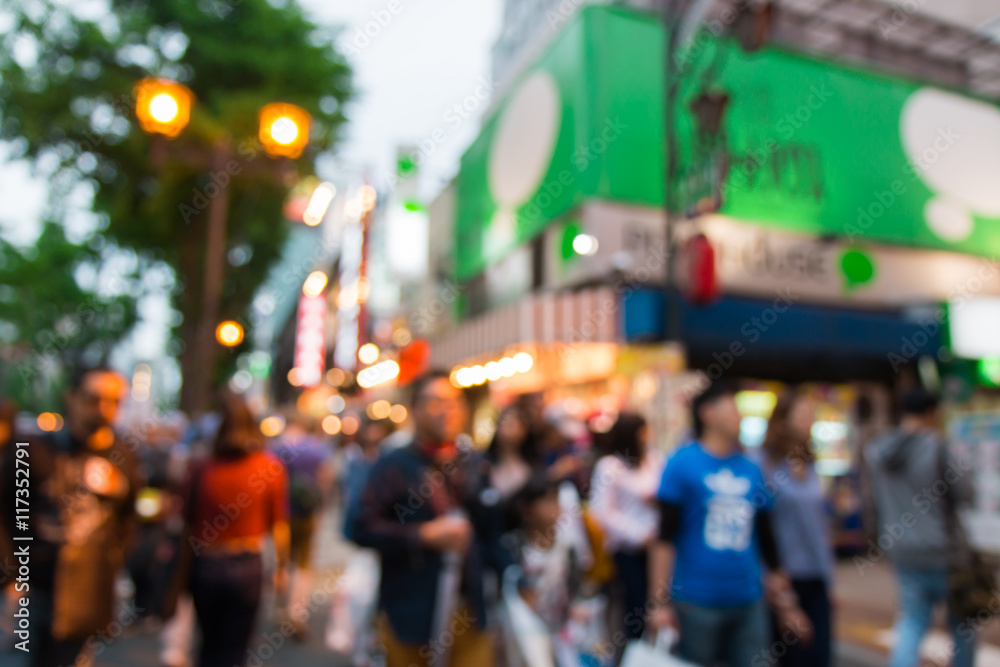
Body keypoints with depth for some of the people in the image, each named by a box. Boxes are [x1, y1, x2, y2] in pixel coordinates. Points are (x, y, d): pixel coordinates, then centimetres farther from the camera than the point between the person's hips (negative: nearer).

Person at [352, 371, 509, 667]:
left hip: (468, 611, 3)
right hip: (411, 609, -3)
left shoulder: (474, 465, 6)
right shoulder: (394, 466, -6)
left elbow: (489, 530, 11)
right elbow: (364, 529, -14)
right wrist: (424, 534, -20)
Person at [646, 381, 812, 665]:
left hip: (749, 602, 5)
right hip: (697, 602, -4)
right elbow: (665, 536, -10)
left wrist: (786, 601, 15)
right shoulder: (683, 463, -8)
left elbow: (766, 537, 14)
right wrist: (660, 601, -13)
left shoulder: (751, 469, 7)